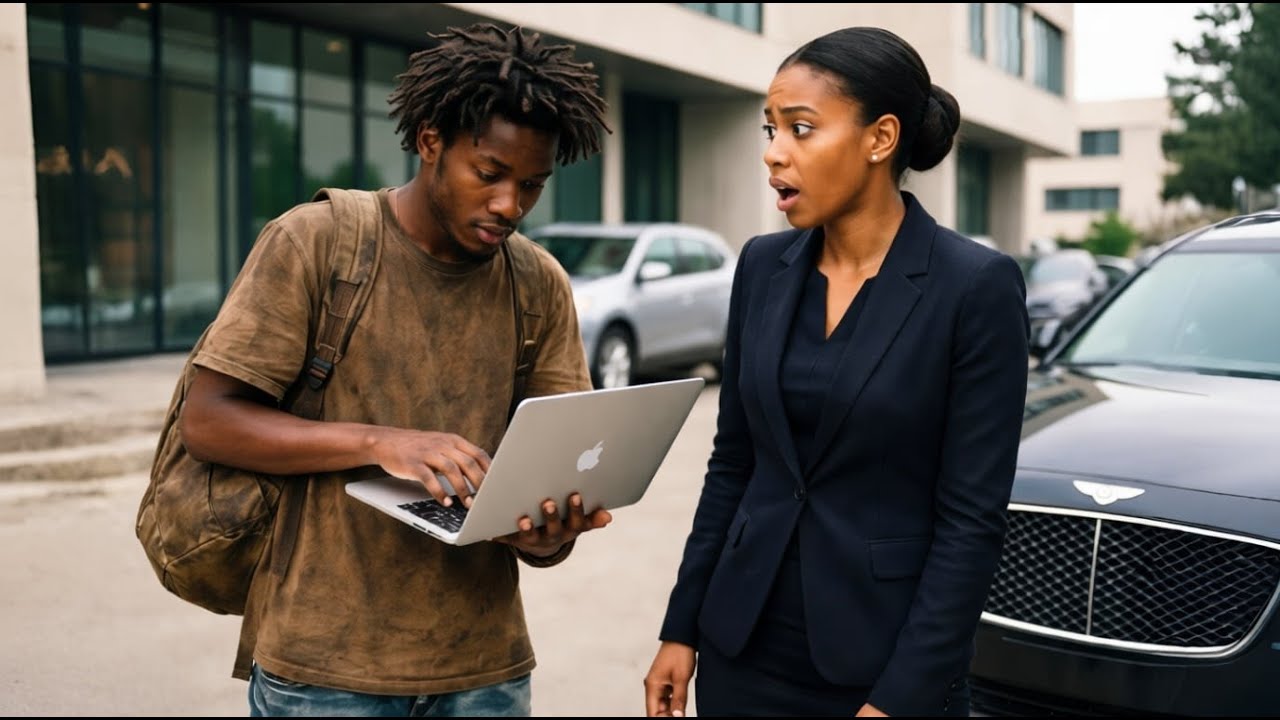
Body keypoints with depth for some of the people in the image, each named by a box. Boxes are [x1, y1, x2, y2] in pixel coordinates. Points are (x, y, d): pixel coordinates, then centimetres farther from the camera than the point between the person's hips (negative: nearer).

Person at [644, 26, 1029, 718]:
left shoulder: (976, 285, -13)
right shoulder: (762, 266, 1)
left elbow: (972, 518, -13)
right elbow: (732, 462, 7)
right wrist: (681, 629, 6)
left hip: (885, 661, -4)